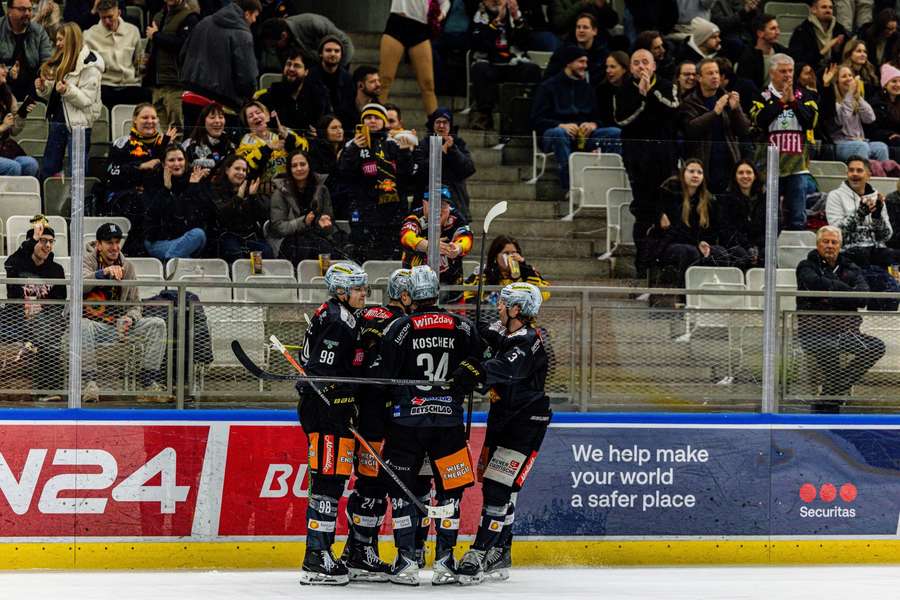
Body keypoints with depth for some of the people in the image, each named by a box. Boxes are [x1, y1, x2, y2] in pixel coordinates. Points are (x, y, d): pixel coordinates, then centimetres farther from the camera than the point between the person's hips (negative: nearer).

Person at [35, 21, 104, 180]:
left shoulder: (89, 65, -12)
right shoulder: (60, 61, 13)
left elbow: (87, 99, -16)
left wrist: (68, 90, -31)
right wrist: (44, 88, 0)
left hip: (78, 123, -8)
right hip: (57, 120, 8)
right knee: (47, 172, 11)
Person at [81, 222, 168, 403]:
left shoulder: (127, 267, 10)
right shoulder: (87, 260, -3)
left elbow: (134, 305, 11)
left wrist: (129, 318, -12)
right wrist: (104, 272, -43)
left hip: (119, 325, 4)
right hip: (94, 324, -4)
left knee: (157, 324, -14)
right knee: (82, 326, -39)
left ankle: (149, 379, -16)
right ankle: (90, 382, -35)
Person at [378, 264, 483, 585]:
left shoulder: (399, 328, -6)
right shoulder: (462, 326, 0)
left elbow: (383, 378, -4)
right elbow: (480, 366, 2)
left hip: (407, 420, -2)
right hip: (449, 421, 2)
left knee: (401, 487, 7)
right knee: (450, 488, 10)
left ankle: (406, 561, 0)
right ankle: (445, 562, 7)